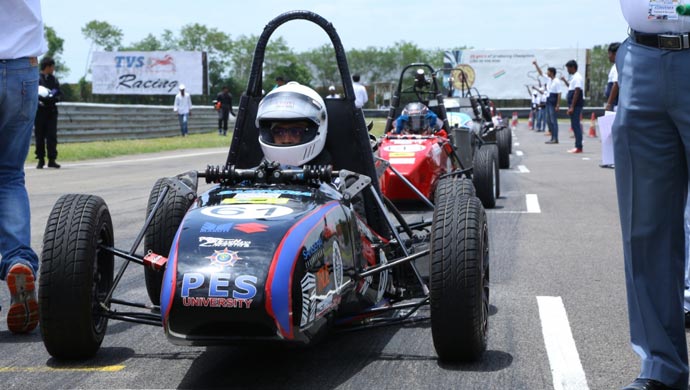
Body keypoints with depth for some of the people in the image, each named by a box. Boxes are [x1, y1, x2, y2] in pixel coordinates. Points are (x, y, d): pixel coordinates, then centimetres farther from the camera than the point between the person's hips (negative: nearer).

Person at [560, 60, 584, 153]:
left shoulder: (577, 78, -14)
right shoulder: (574, 77, 17)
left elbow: (577, 92, -19)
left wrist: (572, 107, -21)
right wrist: (565, 81, 22)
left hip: (576, 105, -10)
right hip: (574, 105, 10)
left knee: (575, 125, -10)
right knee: (575, 125, 11)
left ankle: (578, 147, -10)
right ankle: (578, 146, 14)